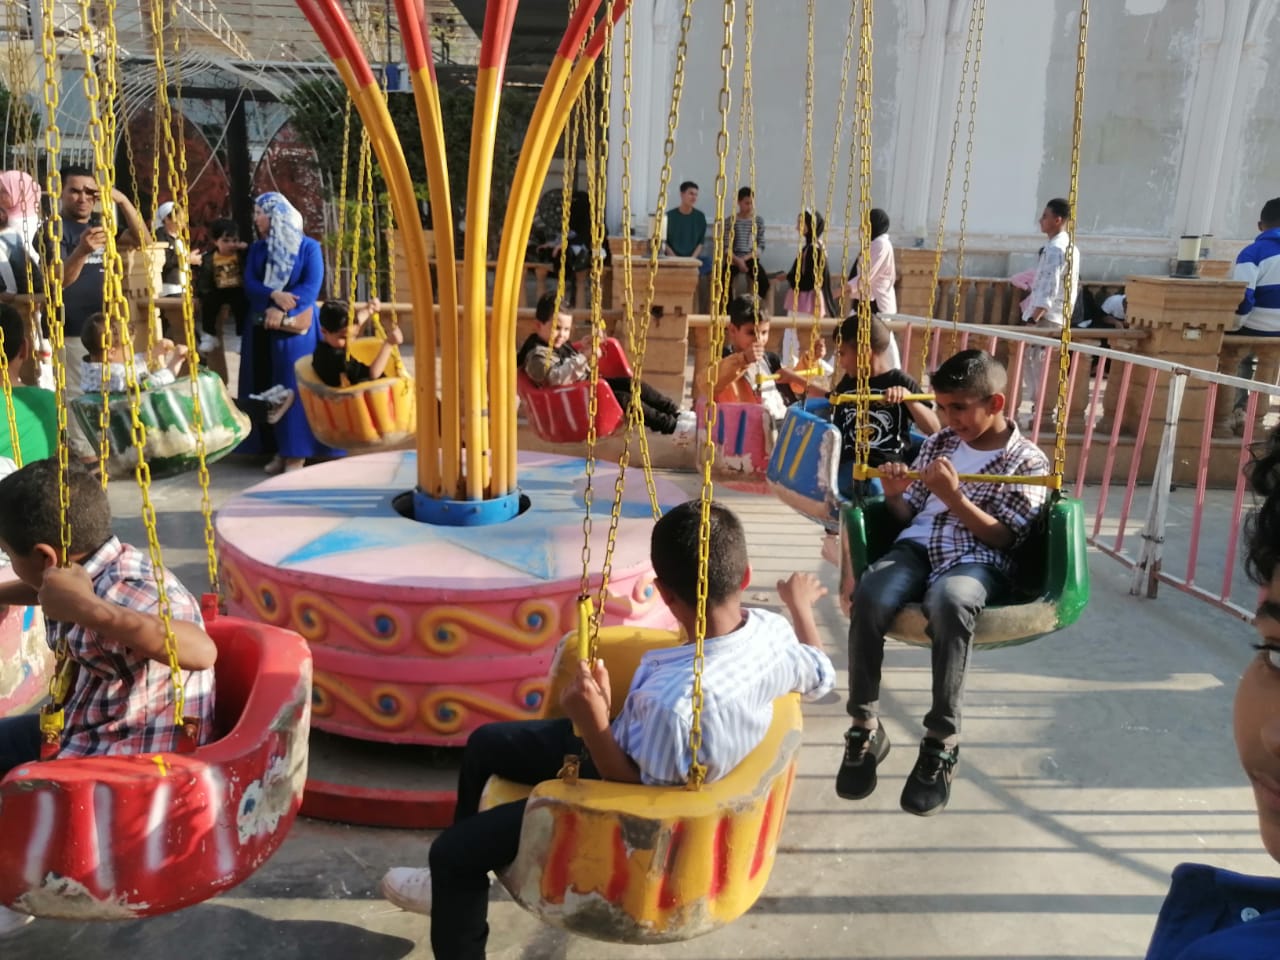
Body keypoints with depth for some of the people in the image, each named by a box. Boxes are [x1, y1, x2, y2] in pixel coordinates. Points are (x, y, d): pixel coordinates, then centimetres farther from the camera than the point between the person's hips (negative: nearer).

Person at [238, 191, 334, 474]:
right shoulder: (257, 249, 14)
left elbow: (311, 287, -11)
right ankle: (279, 450, 11)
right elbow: (249, 285, 2)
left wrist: (282, 311, -21)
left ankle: (297, 453, -1)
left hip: (297, 328, -5)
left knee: (294, 386, -7)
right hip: (261, 329, 5)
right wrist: (273, 295, -18)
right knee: (266, 389, 3)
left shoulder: (308, 247, -1)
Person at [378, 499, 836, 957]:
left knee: (453, 850, -1)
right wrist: (800, 603, 17)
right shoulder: (772, 630, -20)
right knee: (486, 742, 20)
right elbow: (820, 677, 3)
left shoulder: (674, 698, -41)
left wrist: (592, 722, -36)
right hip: (642, 747, 8)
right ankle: (456, 886, 42)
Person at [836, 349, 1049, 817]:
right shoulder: (939, 443, 17)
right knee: (869, 596, -31)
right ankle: (865, 728, -16)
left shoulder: (1028, 460, 4)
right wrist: (893, 494, -3)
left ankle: (942, 742, -26)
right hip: (918, 546, 4)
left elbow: (1003, 538, -5)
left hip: (977, 560, -4)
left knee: (948, 602, -41)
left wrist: (953, 496, -16)